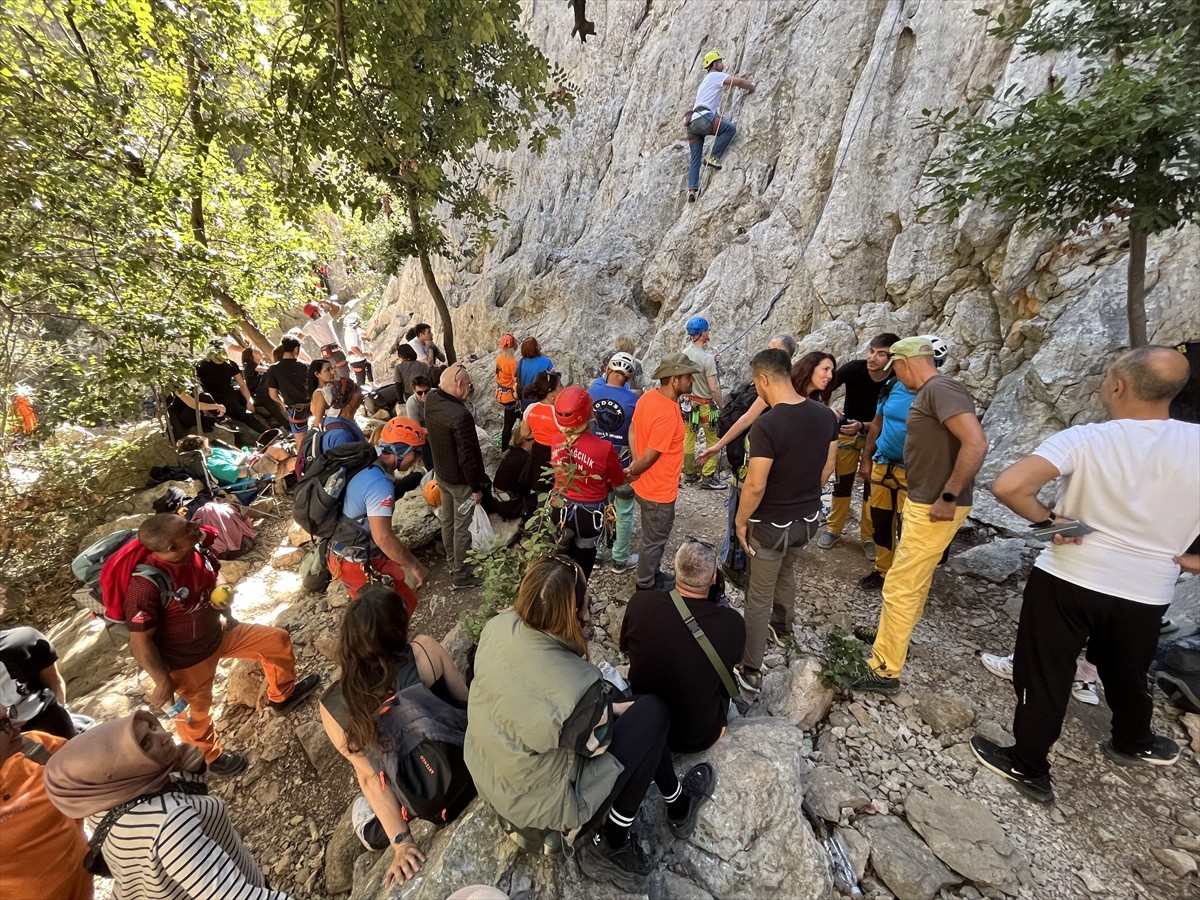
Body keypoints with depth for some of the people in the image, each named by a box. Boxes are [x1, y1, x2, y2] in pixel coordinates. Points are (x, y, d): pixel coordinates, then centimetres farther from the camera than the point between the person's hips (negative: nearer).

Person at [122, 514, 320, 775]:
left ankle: (283, 695, 36)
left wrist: (228, 616, 3)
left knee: (278, 639, 10)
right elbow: (140, 643, -23)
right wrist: (163, 683, -17)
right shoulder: (146, 585, -35)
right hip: (186, 661, -5)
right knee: (195, 713, 19)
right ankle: (212, 755, 50)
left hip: (217, 634, 6)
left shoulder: (197, 551, -18)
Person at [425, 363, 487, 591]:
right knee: (461, 527, 7)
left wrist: (452, 371, -1)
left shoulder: (431, 400, -8)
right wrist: (476, 487, -15)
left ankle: (453, 563, 42)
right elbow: (467, 457, -27)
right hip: (460, 480, -8)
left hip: (441, 474, 8)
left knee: (447, 521, 22)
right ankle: (460, 575, 22)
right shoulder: (461, 415, -32)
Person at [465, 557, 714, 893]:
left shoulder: (497, 627, -19)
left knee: (613, 706, 14)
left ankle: (675, 800, 30)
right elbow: (598, 745, -15)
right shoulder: (578, 685, -36)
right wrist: (611, 709, 4)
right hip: (538, 806, -6)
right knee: (652, 712, -1)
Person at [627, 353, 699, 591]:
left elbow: (633, 429, 6)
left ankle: (649, 574, 45)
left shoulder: (648, 397, -2)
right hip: (659, 490, -9)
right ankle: (646, 584, 33)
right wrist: (632, 473, -9)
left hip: (647, 485, 9)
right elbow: (650, 456, -26)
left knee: (653, 537, 26)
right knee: (655, 540, 13)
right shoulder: (667, 413, -31)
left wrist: (635, 462, -1)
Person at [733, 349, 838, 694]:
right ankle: (782, 625, 57)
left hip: (772, 524, -7)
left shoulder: (767, 425, -28)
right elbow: (827, 468, 5)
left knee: (759, 597, 9)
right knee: (787, 572, 32)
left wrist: (740, 520, -9)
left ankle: (751, 671, 23)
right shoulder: (825, 415, -6)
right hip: (809, 518, 7)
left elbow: (755, 486, -25)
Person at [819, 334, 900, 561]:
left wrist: (862, 425, -33)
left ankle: (868, 536, 19)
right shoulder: (854, 368, -22)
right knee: (842, 483, 6)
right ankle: (834, 529, 21)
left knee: (872, 487, 4)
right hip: (847, 432, 0)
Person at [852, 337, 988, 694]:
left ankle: (884, 670, 7)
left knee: (899, 586, -4)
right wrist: (914, 497, 12)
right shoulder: (930, 392, 12)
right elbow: (936, 446, 14)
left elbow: (976, 443, -28)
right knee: (916, 577, 24)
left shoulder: (940, 389, -18)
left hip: (935, 508, -10)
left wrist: (949, 496, -23)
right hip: (922, 501, 10)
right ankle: (893, 634, 43)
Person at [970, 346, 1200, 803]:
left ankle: (1029, 768, 28)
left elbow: (1008, 487, -34)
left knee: (1043, 676, 13)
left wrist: (1047, 519, -15)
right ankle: (1134, 744, 56)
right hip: (1146, 594, 4)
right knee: (1128, 676, 30)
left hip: (1066, 580, -4)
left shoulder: (1085, 439, -19)